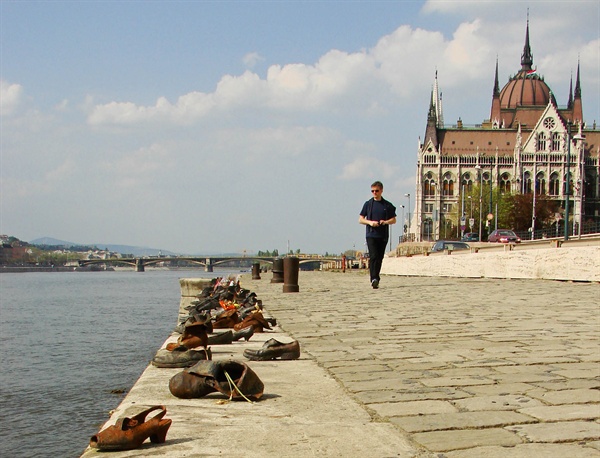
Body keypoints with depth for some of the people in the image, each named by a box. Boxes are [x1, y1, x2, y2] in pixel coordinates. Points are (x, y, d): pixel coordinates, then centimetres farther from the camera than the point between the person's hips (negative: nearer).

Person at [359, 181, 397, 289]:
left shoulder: (388, 205, 9)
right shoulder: (368, 204, 8)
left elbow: (394, 220, 12)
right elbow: (360, 219, 9)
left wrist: (385, 222, -9)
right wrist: (370, 222, -11)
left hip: (383, 236, 2)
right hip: (371, 235, -2)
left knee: (380, 258, 5)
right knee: (373, 256, -17)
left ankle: (376, 279, 16)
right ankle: (374, 279, -26)